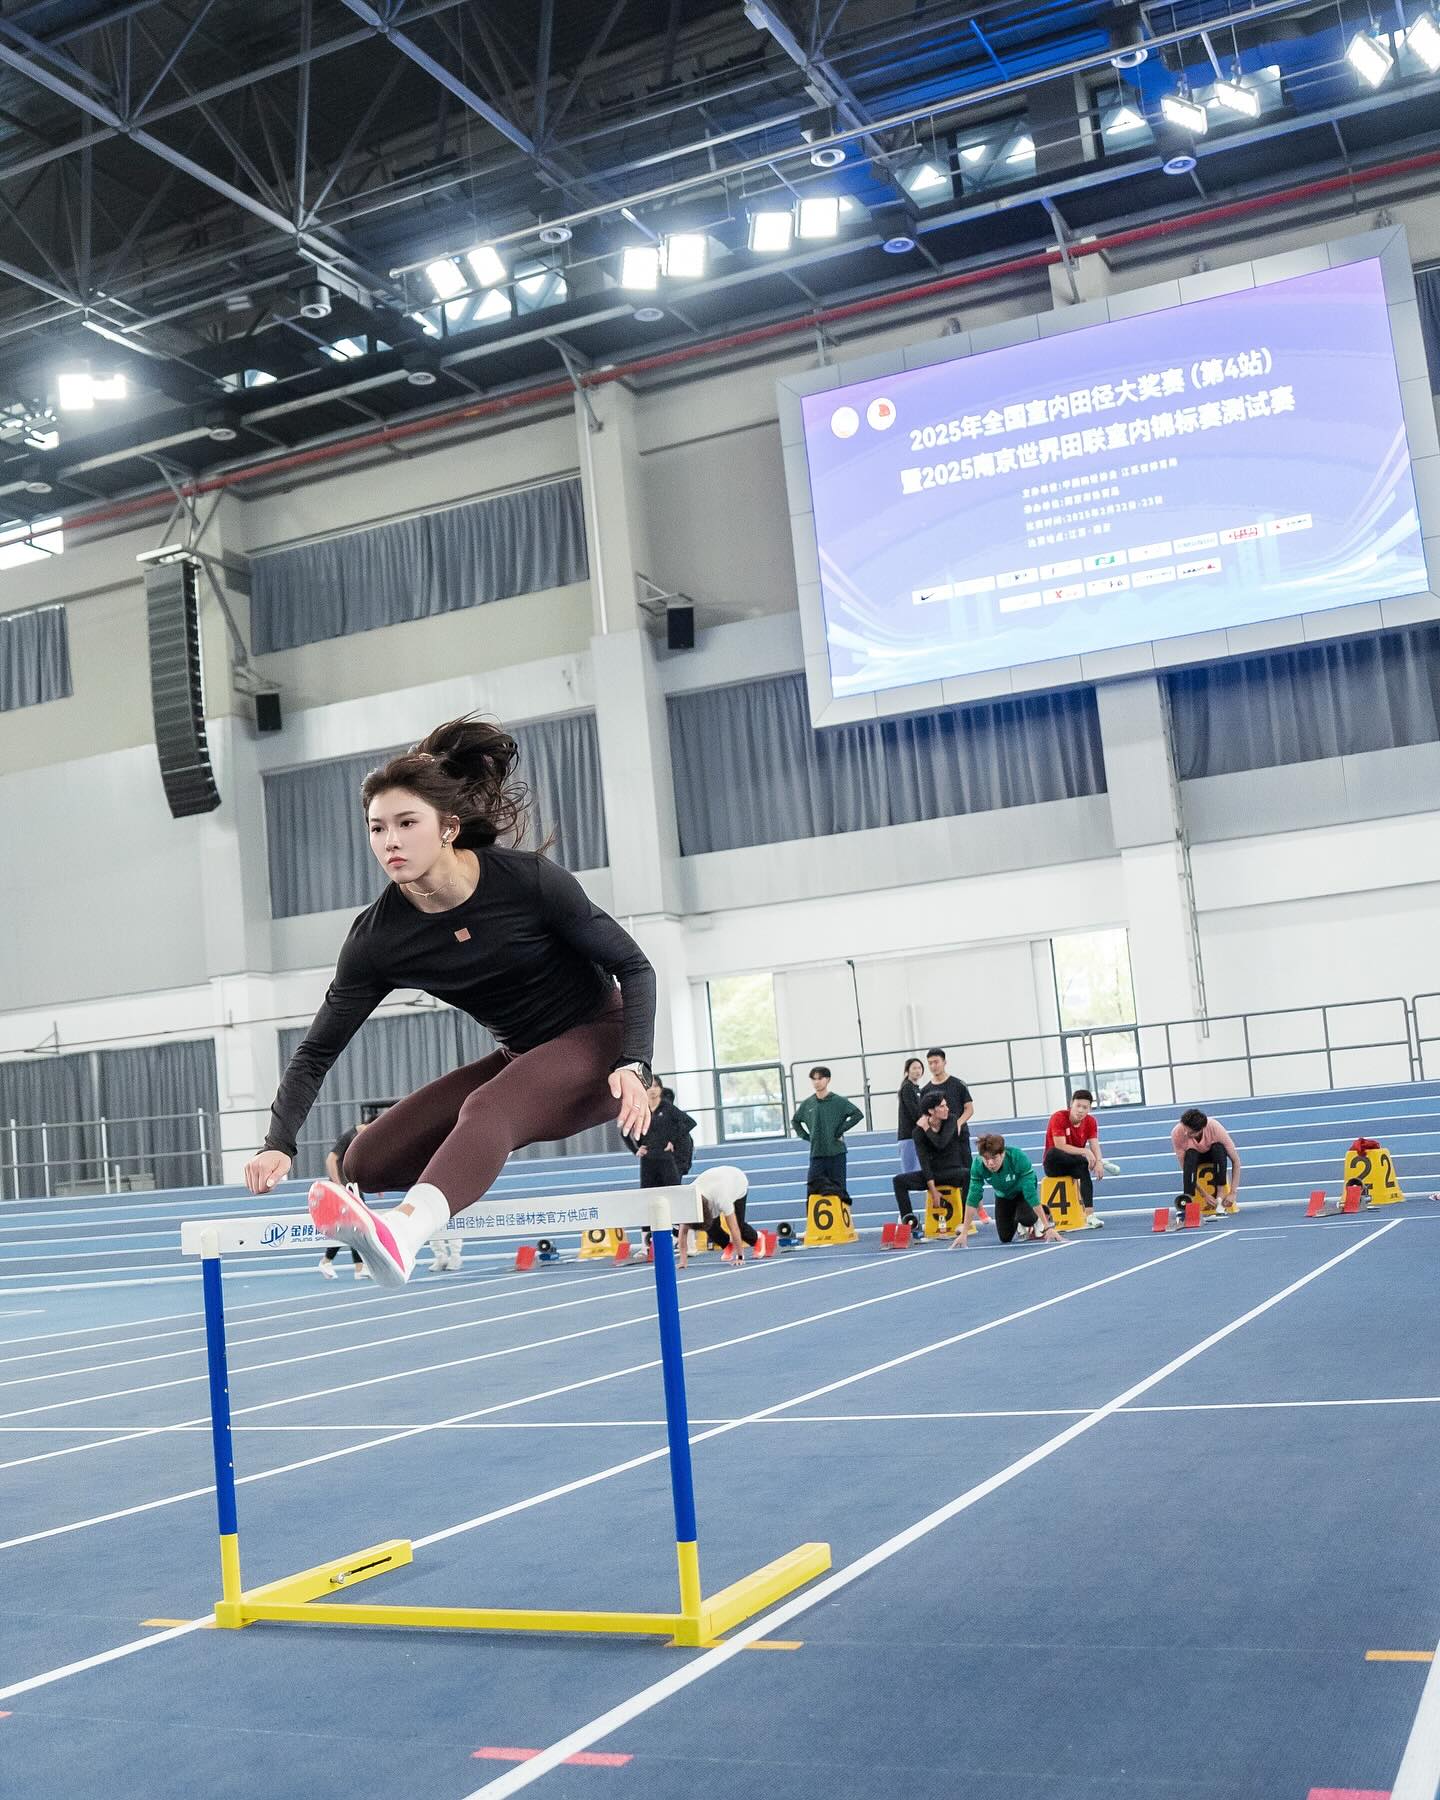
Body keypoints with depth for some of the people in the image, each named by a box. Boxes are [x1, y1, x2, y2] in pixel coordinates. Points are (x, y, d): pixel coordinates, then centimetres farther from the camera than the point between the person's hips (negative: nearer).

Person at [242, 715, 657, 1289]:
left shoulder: (526, 878, -21)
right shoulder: (378, 935, -12)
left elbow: (633, 966, -13)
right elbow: (318, 1048, -6)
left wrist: (634, 1066, -26)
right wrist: (279, 1143, -20)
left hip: (597, 1042, -6)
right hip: (520, 1060, 6)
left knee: (487, 1108, -39)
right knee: (367, 1163, -6)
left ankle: (400, 1232, -63)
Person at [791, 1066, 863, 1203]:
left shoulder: (838, 1101, -4)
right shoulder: (807, 1104, 7)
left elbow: (858, 1114, -9)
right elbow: (795, 1121, 23)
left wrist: (841, 1130, -11)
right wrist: (806, 1137, 9)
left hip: (836, 1152, -3)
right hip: (816, 1154, 3)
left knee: (839, 1190, 1)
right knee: (813, 1188, -3)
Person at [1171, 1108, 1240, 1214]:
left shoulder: (1215, 1128, -35)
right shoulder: (1177, 1134, -33)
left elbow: (1235, 1161, -27)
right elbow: (1185, 1168, -27)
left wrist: (1233, 1193, -32)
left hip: (1213, 1154, 0)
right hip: (1194, 1156, 0)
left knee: (1218, 1148, -35)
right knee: (1190, 1155, -35)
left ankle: (1220, 1196, -27)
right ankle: (1188, 1200, -33)